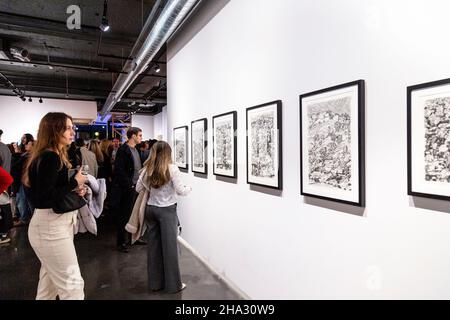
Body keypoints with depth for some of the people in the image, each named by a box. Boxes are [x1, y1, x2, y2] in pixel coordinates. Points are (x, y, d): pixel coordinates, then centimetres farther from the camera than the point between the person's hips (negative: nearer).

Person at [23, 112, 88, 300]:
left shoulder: (54, 156, 11)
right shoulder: (50, 158, -19)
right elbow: (44, 198, -25)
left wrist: (74, 190, 3)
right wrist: (75, 182, -18)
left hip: (55, 224, 10)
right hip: (51, 227, -10)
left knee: (50, 282, 22)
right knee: (72, 284, -3)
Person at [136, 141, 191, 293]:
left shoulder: (147, 169, 2)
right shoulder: (172, 169, -13)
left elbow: (138, 188, 9)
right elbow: (180, 191, -12)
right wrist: (189, 188, 7)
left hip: (151, 209, 5)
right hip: (167, 210, -5)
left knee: (153, 244, 13)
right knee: (169, 245, 4)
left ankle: (155, 282, 24)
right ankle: (173, 284, 15)